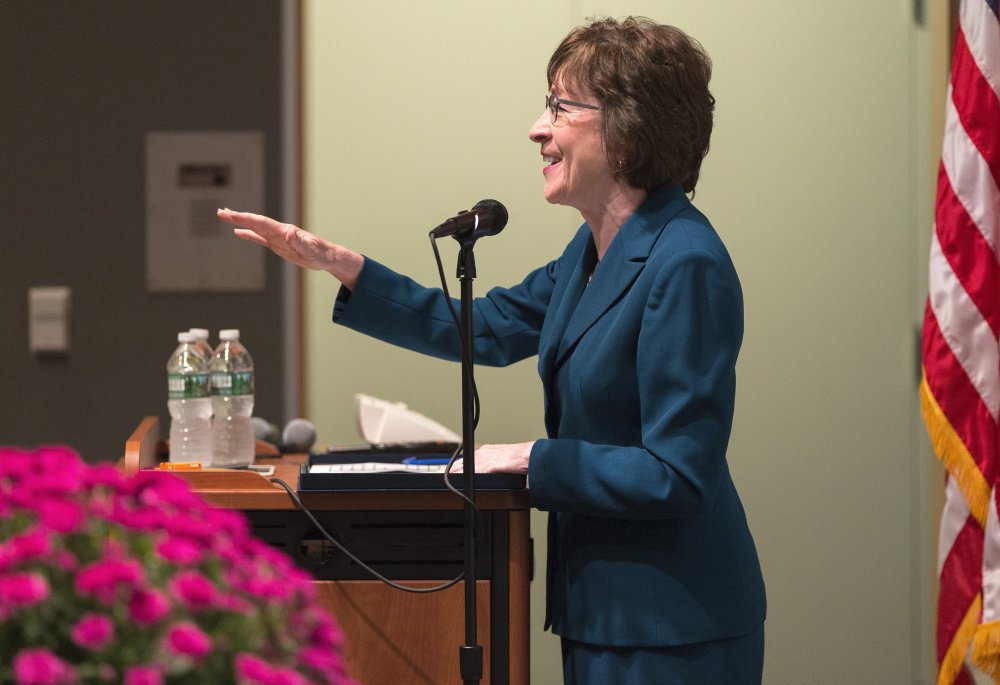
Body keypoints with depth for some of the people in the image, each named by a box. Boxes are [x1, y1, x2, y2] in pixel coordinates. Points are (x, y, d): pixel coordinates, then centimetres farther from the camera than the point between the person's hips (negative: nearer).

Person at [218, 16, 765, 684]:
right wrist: (337, 264, 11)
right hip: (605, 606, 9)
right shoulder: (596, 250, 9)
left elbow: (676, 473, -25)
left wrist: (532, 458, -16)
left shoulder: (687, 267, -23)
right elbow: (488, 328, 18)